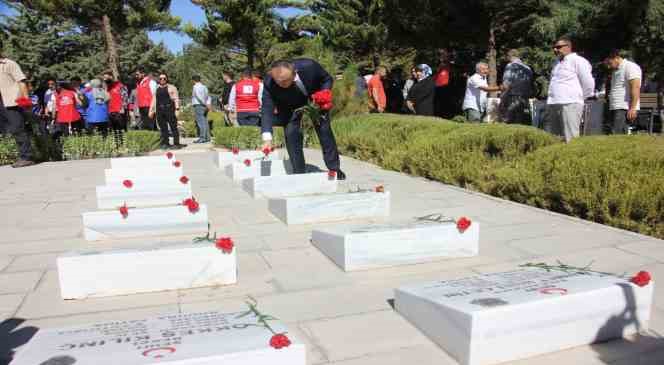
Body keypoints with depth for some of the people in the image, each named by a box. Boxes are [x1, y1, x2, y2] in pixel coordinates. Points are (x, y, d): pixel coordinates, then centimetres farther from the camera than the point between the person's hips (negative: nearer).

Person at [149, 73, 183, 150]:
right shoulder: (156, 89, 19)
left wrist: (177, 109, -13)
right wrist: (151, 110, 14)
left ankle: (176, 143, -4)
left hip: (169, 109, -4)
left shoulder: (171, 88, 5)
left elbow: (176, 99, -2)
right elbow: (154, 100, 21)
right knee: (163, 128, 4)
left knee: (173, 127, -6)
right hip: (159, 111, 5)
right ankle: (165, 143, 10)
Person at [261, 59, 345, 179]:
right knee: (291, 133, -13)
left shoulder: (309, 66, -36)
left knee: (325, 130, 3)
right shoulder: (269, 83, -35)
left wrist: (324, 95, -33)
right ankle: (299, 173, 0)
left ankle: (334, 169, 20)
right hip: (290, 106, 0)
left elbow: (327, 79, -16)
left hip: (315, 100, 0)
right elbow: (267, 110, -36)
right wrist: (267, 138, -45)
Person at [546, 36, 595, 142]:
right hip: (552, 105, 8)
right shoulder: (556, 62, 23)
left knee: (570, 138, -10)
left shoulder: (578, 61, -2)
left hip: (570, 104, -8)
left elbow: (588, 83, -5)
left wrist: (579, 97, 5)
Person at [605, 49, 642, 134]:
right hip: (615, 108, 9)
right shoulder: (616, 71, 25)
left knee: (617, 136, -19)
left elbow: (636, 87, -14)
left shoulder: (630, 67, -4)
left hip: (625, 109, -9)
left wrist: (633, 108, -21)